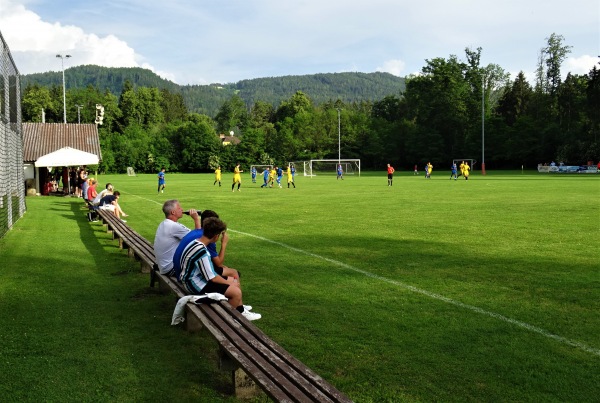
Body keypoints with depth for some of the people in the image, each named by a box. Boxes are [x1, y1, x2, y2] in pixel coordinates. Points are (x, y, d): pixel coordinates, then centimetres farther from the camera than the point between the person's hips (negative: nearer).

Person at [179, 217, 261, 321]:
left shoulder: (197, 242, 2)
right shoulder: (201, 251, -29)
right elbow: (211, 277, -24)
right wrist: (230, 284, -8)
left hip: (197, 277, 10)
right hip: (196, 285, -10)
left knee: (234, 282, 14)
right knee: (236, 292, -15)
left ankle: (241, 310, 30)